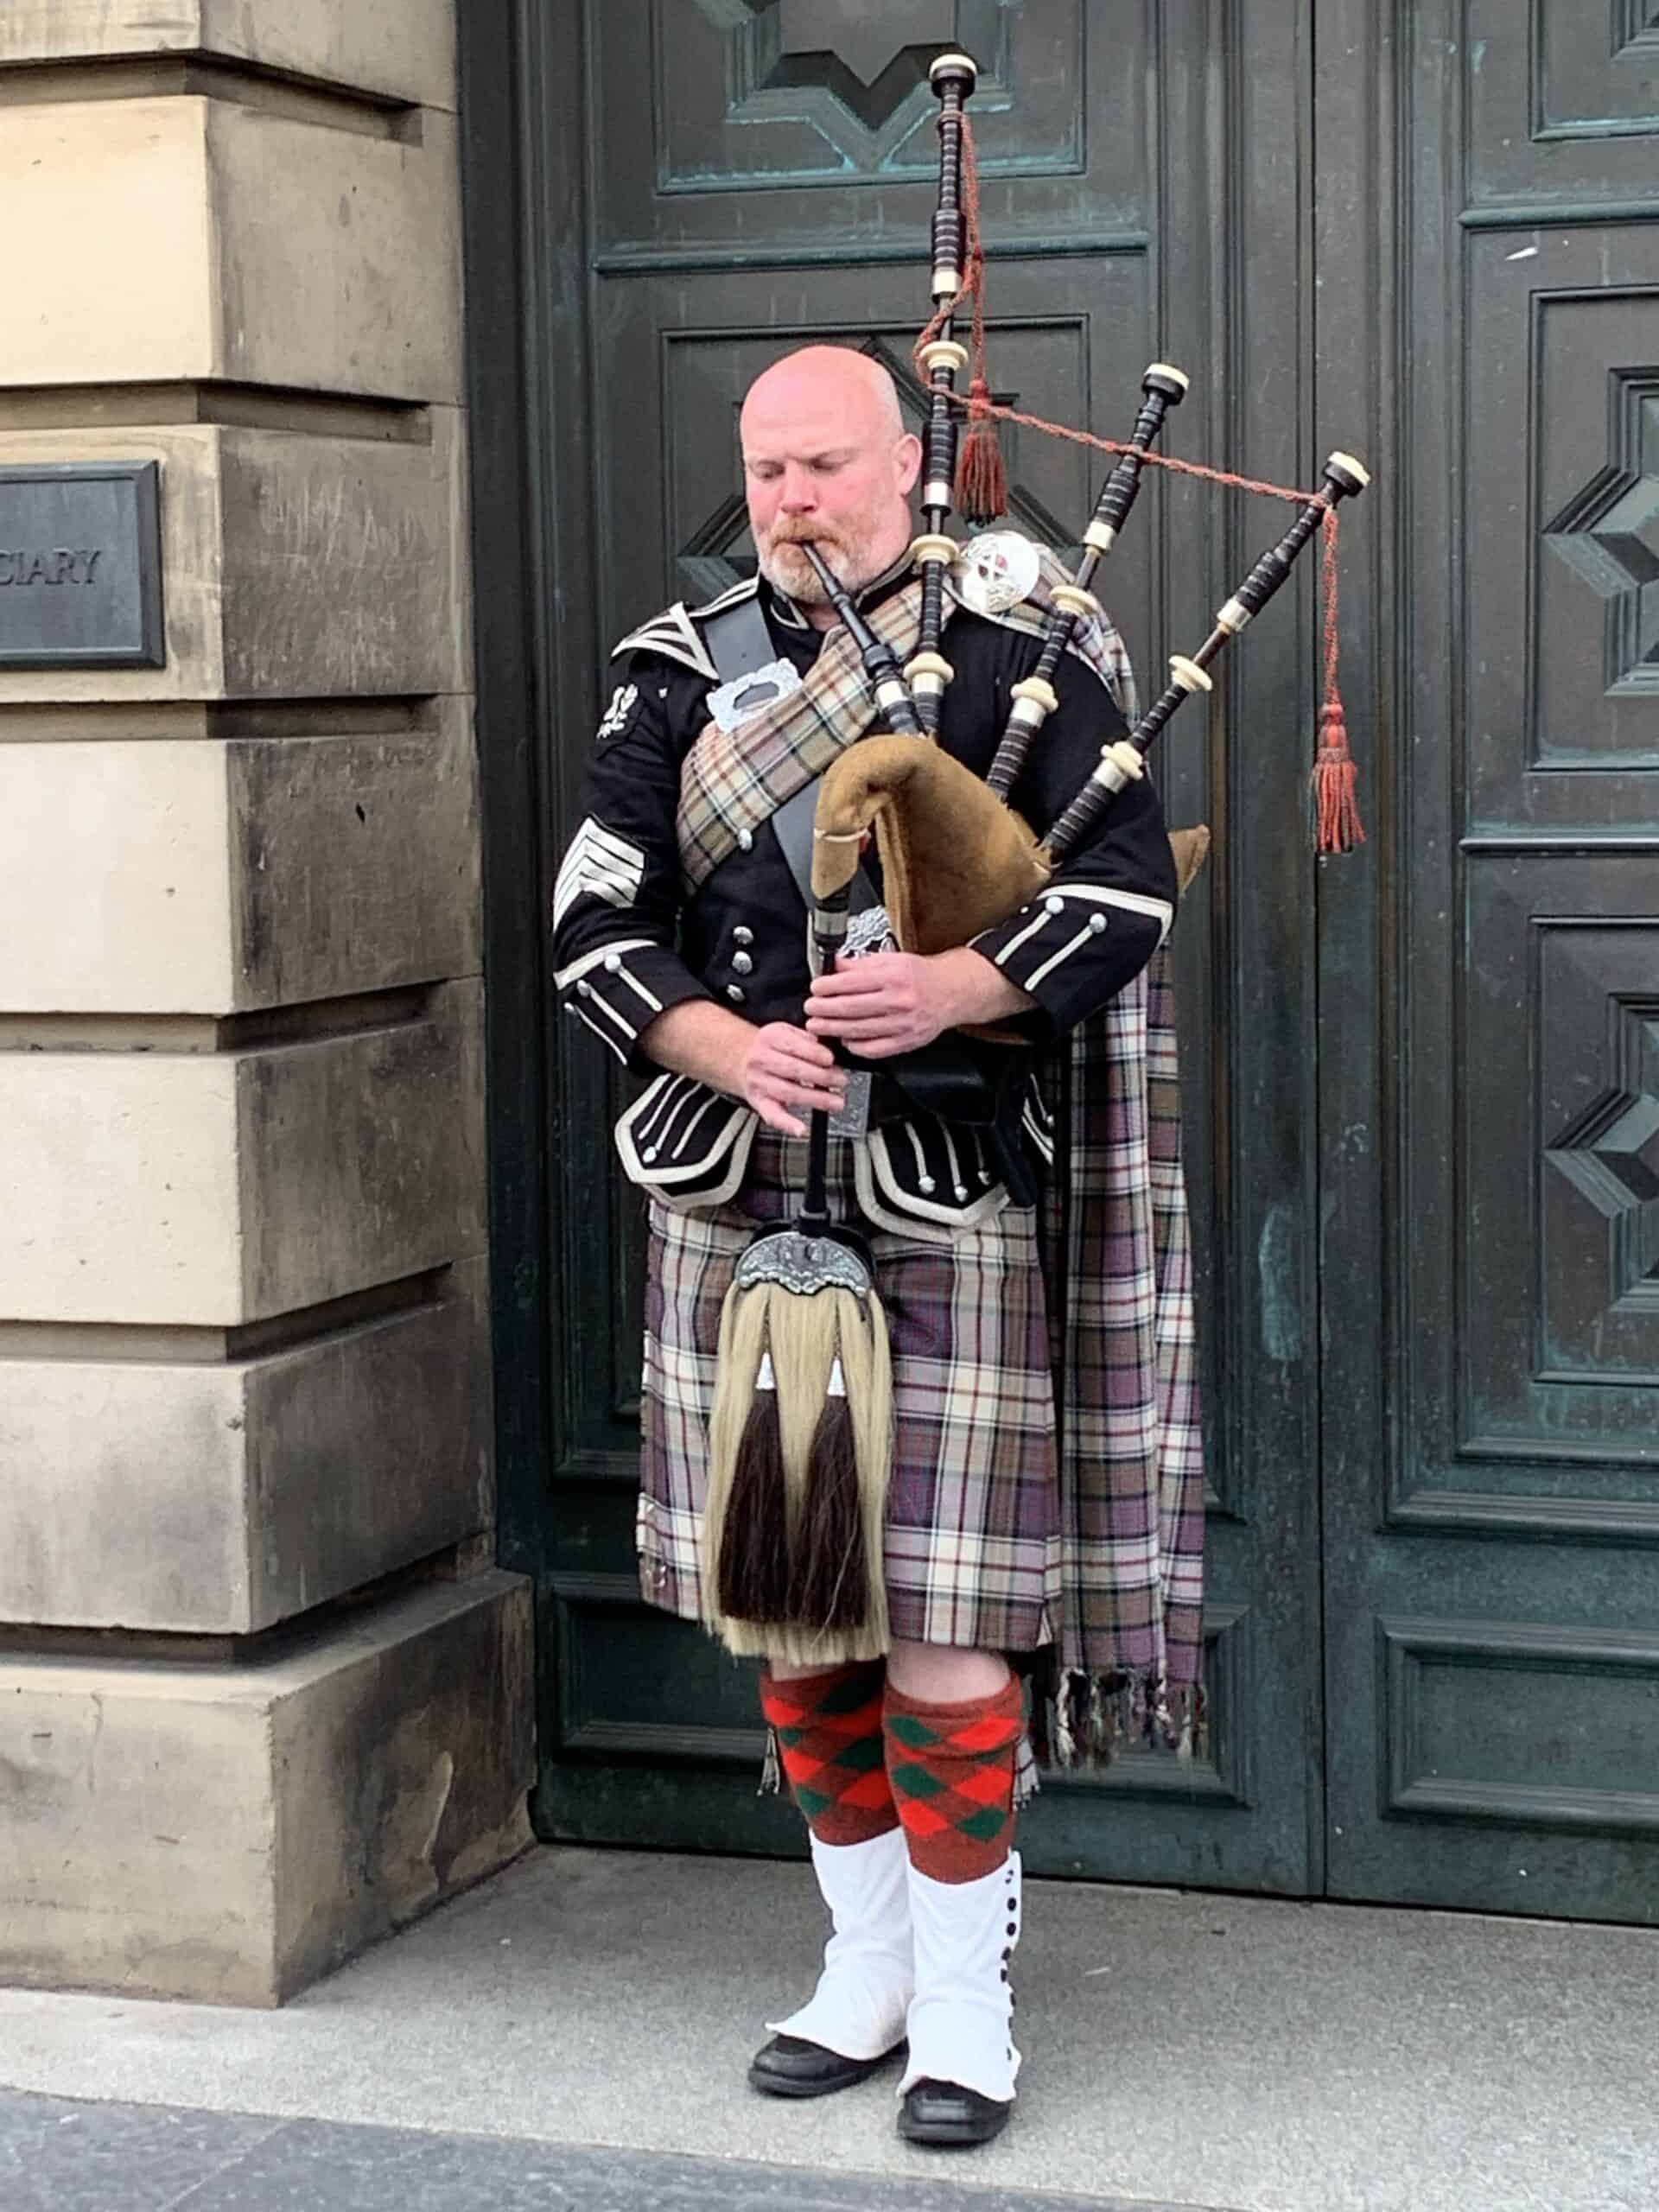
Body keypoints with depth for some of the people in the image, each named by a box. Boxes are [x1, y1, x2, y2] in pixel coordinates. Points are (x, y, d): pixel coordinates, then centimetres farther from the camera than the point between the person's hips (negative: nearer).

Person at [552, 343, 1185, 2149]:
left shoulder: (1018, 657, 1)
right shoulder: (679, 671, 8)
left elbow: (1131, 886, -6)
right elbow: (591, 925, 1)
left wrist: (953, 988, -21)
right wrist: (726, 1048, -16)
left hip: (937, 1203, -4)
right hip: (733, 1203, 4)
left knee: (941, 1614, -2)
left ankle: (964, 1998, 13)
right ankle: (867, 1964, 28)